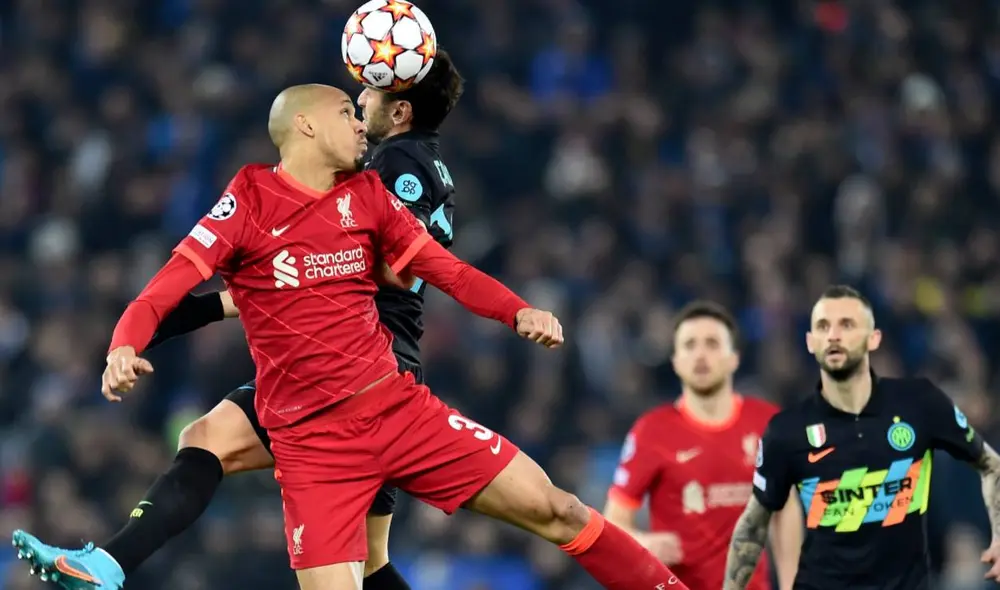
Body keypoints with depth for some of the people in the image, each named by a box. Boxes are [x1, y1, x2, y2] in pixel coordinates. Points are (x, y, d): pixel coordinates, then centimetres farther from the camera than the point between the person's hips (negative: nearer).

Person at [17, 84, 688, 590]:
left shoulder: (368, 195, 9)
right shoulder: (250, 200, -2)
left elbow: (446, 270, 12)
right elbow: (164, 293, -7)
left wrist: (520, 312, -7)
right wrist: (125, 346, -28)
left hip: (399, 407, 4)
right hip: (311, 441, -4)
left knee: (554, 509, -1)